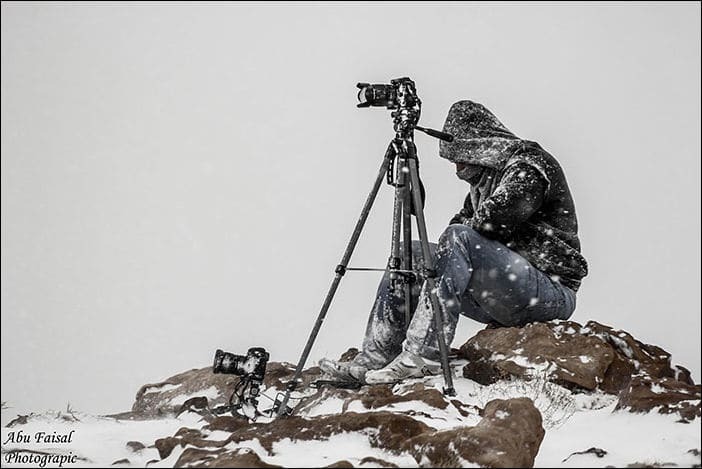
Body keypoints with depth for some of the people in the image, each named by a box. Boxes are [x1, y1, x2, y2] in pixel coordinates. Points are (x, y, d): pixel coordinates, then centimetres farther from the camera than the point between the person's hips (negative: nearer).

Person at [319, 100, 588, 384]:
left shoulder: (530, 165, -9)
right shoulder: (484, 178, 19)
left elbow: (497, 214, -25)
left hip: (552, 291, -9)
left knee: (458, 239, -29)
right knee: (409, 254, 5)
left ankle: (423, 355, -33)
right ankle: (375, 358, -3)